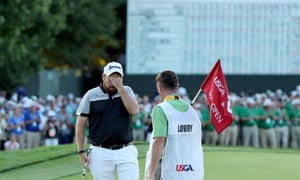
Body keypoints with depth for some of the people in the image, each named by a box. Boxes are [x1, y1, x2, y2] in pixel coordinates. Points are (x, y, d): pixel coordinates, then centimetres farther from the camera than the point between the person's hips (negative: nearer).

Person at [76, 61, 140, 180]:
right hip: (100, 153, -1)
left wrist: (119, 87, -12)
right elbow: (80, 124, 4)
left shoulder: (127, 91, 7)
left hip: (125, 152, 1)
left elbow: (134, 111, -12)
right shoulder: (91, 95, 2)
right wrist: (81, 151, -2)